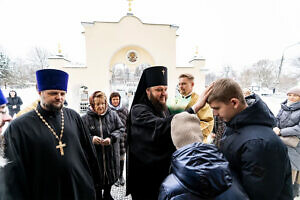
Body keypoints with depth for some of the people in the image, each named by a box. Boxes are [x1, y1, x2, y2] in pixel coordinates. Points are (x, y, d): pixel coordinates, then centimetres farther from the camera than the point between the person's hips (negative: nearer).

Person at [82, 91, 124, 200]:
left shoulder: (113, 114, -5)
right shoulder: (85, 118, -9)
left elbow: (120, 128, 2)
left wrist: (111, 138, -14)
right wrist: (91, 138, -22)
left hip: (111, 154, 2)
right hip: (94, 155, -2)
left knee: (111, 175, 20)